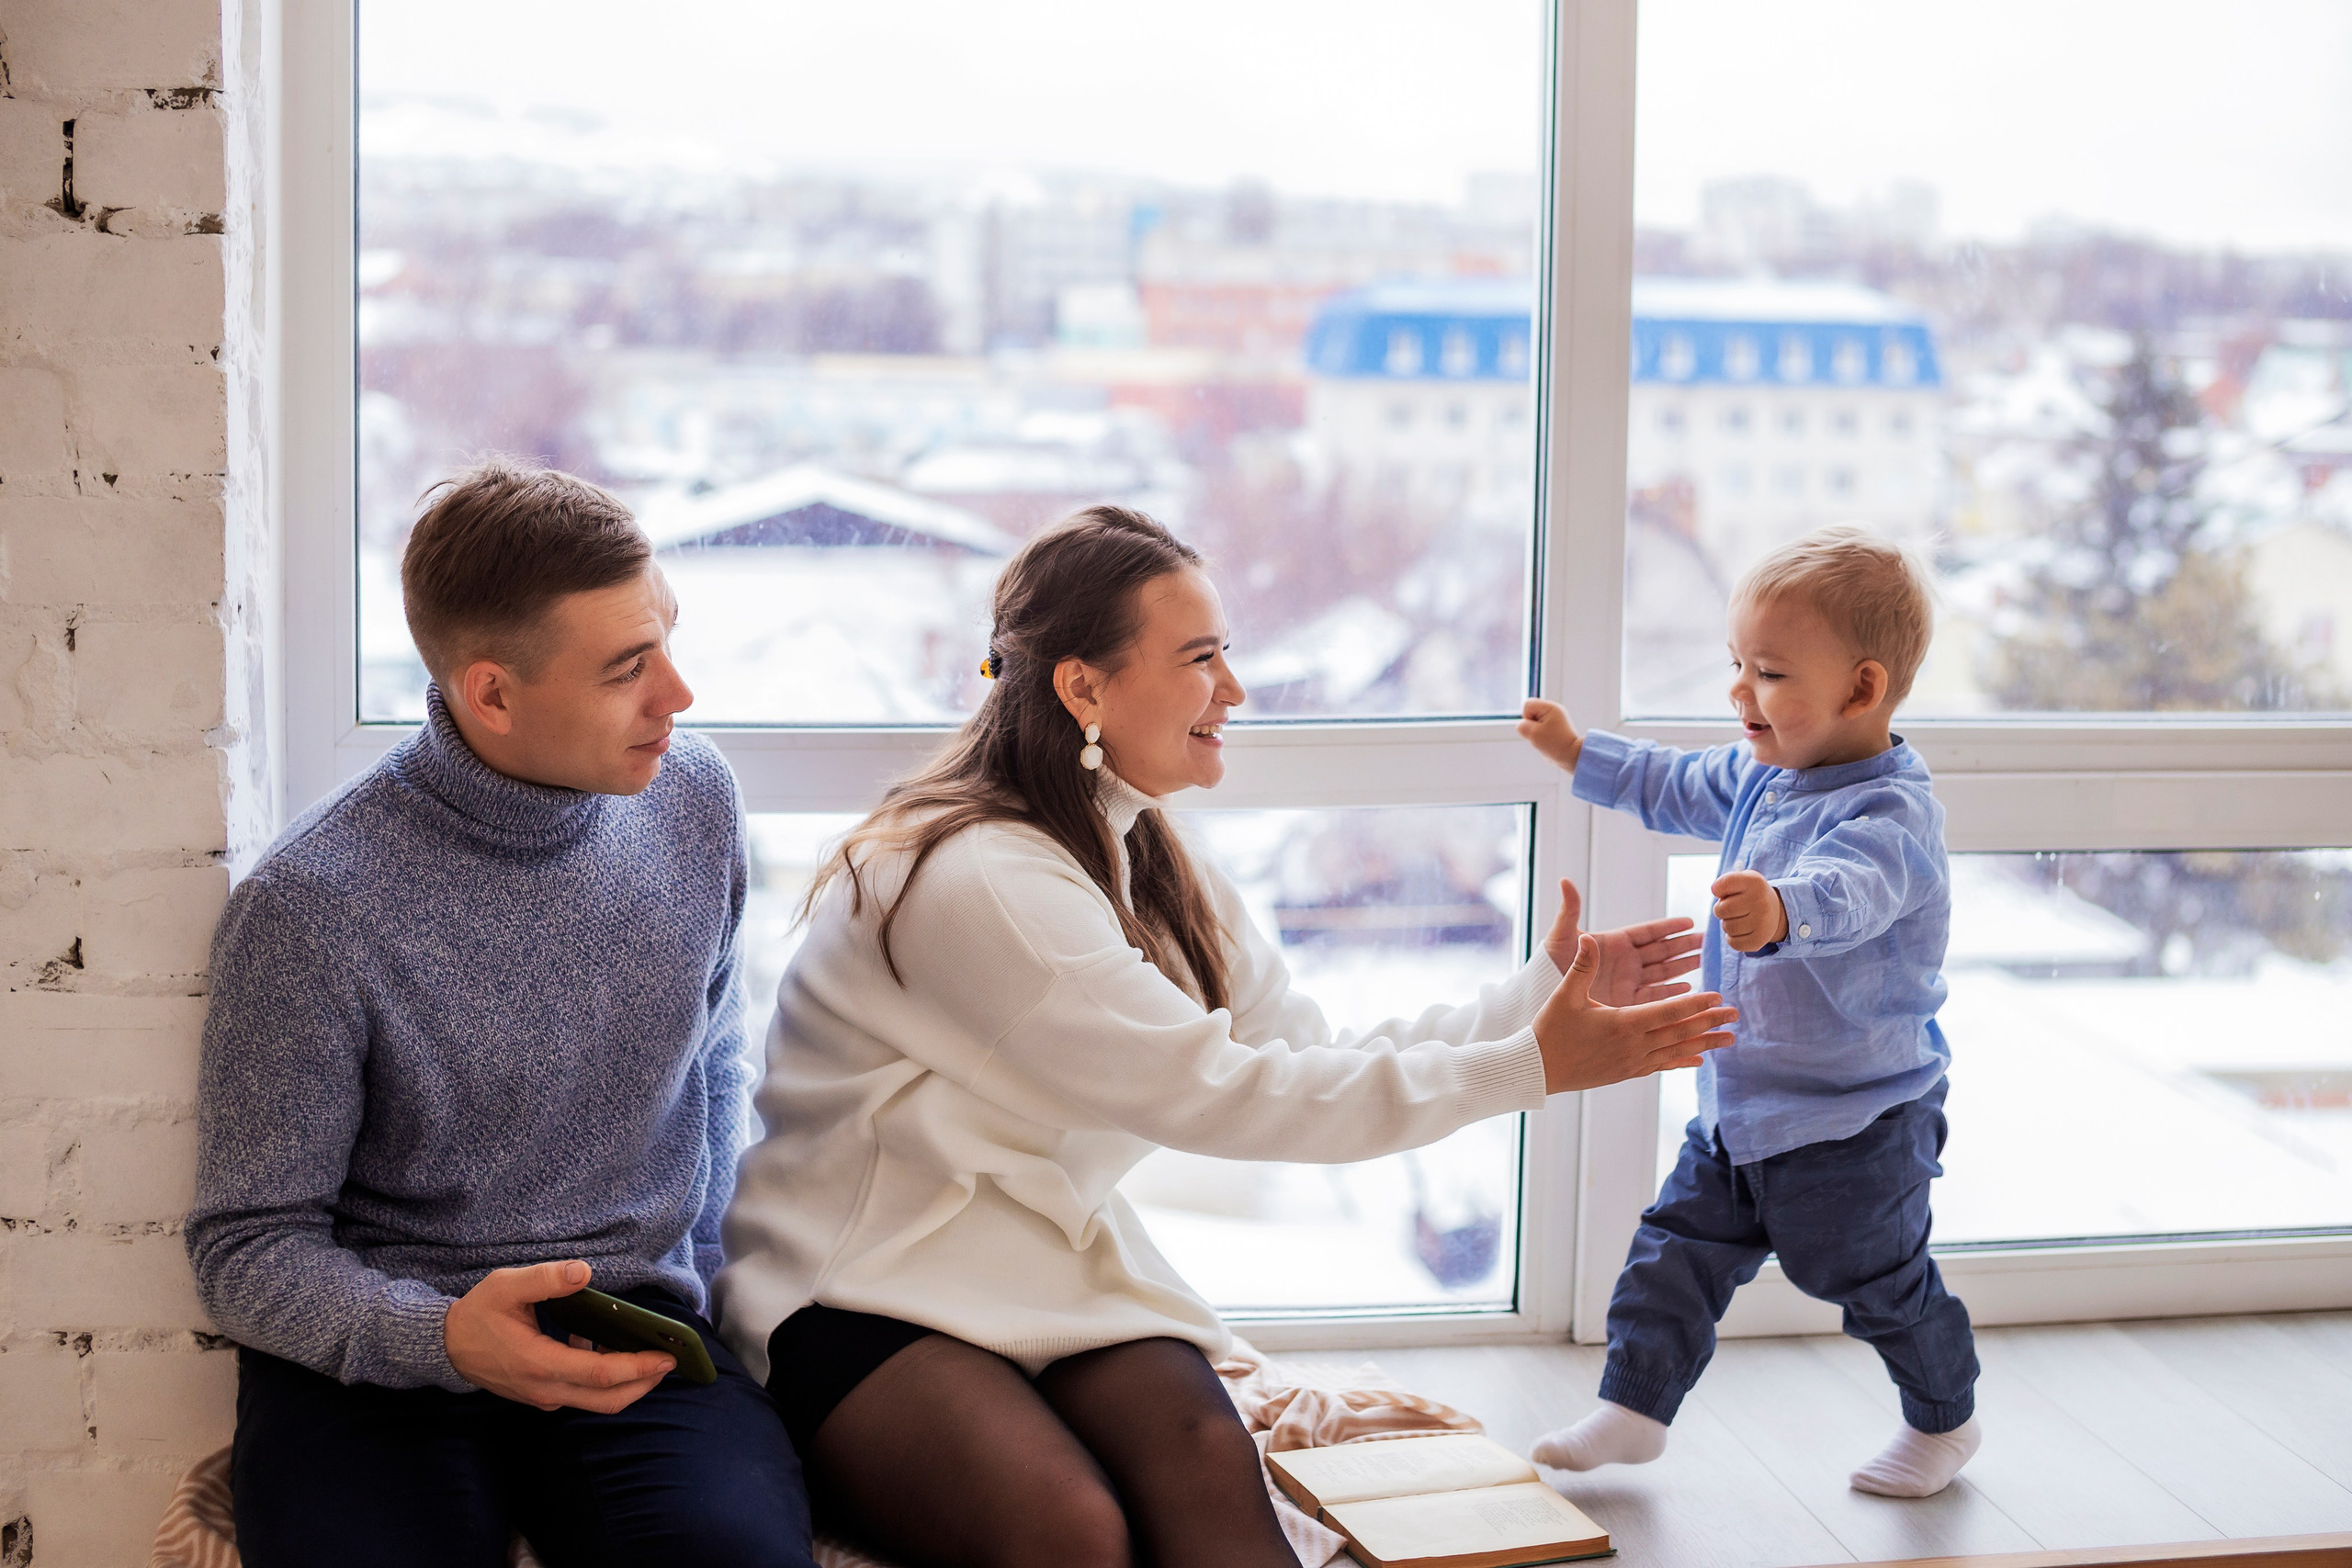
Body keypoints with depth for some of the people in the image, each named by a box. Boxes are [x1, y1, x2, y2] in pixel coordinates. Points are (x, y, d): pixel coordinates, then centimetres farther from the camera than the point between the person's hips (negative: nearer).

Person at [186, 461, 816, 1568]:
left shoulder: (693, 798, 4)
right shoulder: (307, 910, -13)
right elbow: (248, 1248, -6)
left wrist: (694, 1266, 12)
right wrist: (441, 1337, -24)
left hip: (638, 1328, 2)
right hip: (374, 1354, -2)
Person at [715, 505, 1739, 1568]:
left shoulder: (1150, 873, 13)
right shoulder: (975, 879, -18)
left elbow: (1313, 1059, 6)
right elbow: (1221, 1097, -20)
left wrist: (1542, 997, -5)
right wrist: (1529, 1067, -20)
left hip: (1054, 1263, 7)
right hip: (865, 1296, -7)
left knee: (1211, 1463, -25)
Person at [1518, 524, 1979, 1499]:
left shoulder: (1890, 814, -26)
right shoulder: (1761, 776, 2)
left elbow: (1845, 891, -48)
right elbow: (1677, 788, 24)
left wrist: (1780, 911, -69)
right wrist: (1578, 754, 24)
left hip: (1855, 1123, -8)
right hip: (1737, 1105, 8)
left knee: (1876, 1280, 8)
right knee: (1679, 1249, 10)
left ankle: (1945, 1419, 32)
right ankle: (1634, 1408, 22)